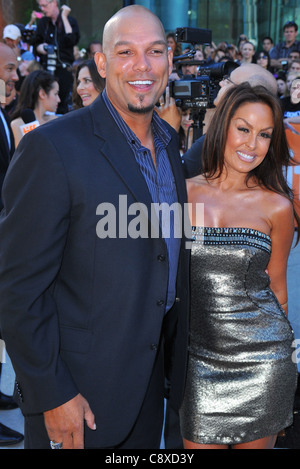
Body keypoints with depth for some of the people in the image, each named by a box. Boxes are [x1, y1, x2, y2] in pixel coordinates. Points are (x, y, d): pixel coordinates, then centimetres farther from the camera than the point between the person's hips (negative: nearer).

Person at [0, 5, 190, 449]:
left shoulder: (169, 141, 5)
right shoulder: (52, 148, -19)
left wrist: (176, 356, 13)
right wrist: (52, 394, -18)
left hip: (151, 376, 7)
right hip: (80, 393, -6)